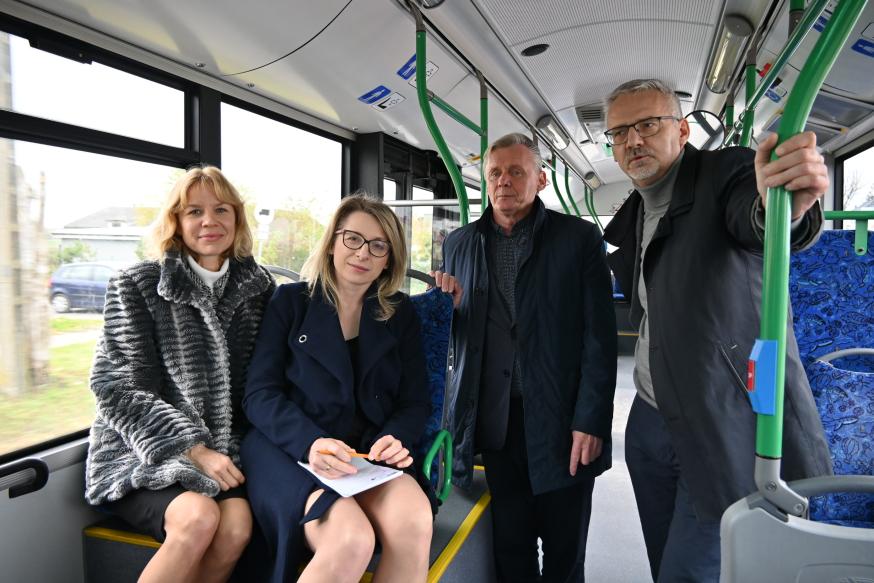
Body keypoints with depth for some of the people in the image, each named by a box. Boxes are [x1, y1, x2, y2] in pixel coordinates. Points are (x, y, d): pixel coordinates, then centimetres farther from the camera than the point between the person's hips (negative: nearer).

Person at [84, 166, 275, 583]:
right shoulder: (136, 286, -3)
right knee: (199, 517, -29)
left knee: (237, 524, -25)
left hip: (220, 451, 3)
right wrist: (192, 447, -17)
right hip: (140, 454, -2)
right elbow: (117, 388, -8)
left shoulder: (259, 287, 6)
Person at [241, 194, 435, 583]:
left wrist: (396, 438, -15)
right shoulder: (291, 301, 5)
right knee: (350, 540, -32)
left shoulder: (400, 314, 12)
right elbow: (260, 394, -3)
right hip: (290, 450, -2)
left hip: (370, 452, 3)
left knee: (414, 521, -30)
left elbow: (415, 401, 9)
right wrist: (310, 442, -22)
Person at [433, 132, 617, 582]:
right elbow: (449, 330, 13)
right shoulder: (458, 244, 8)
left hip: (561, 422, -2)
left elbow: (599, 338, -5)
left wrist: (591, 421, -11)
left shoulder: (579, 238, -2)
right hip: (494, 422, 2)